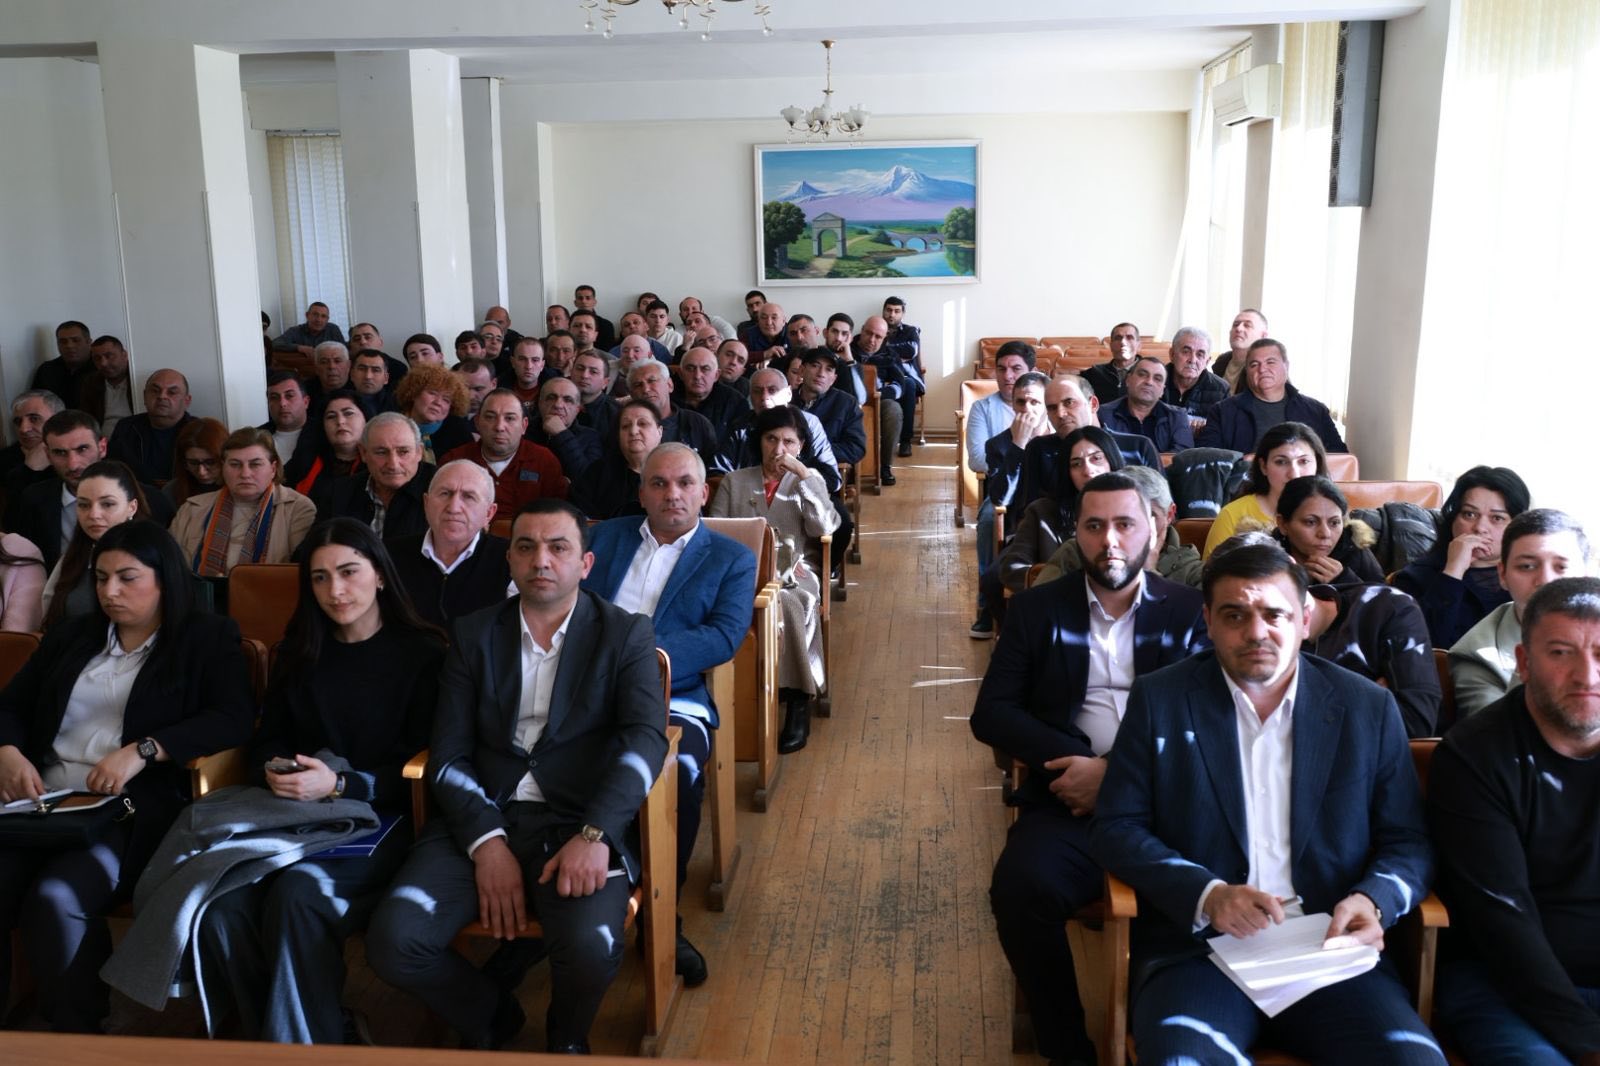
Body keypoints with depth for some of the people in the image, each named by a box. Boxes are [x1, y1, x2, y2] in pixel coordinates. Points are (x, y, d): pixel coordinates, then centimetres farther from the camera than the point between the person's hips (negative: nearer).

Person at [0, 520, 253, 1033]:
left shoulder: (208, 638, 6)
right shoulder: (71, 635, 23)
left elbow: (234, 719, -8)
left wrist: (143, 750, -19)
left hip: (135, 811, -5)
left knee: (56, 898, -31)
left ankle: (78, 1031, -11)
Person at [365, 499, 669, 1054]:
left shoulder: (626, 634, 5)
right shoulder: (473, 634, 13)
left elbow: (645, 737, -9)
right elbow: (448, 753, 5)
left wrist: (595, 836, -25)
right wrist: (486, 842, -12)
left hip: (579, 822, -2)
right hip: (482, 819, 3)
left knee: (589, 946, -30)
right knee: (391, 940, -20)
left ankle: (566, 1038, 9)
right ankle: (490, 1016, 13)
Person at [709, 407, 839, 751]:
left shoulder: (810, 480, 17)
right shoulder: (734, 481, 20)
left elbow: (823, 527, -1)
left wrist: (802, 474, -5)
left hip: (796, 571, 0)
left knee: (787, 602, -37)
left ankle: (798, 701, -30)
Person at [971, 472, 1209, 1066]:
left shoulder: (1189, 611, 11)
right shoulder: (1038, 609, 13)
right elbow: (991, 712, 6)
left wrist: (1114, 772, -13)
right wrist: (1072, 758, -10)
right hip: (1072, 799, 1)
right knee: (1022, 887, -29)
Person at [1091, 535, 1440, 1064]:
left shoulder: (1368, 708, 8)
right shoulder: (1159, 700, 4)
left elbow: (1408, 841, 11)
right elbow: (1114, 829, 1)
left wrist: (1373, 900, -11)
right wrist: (1206, 895, -15)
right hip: (1197, 948, -2)